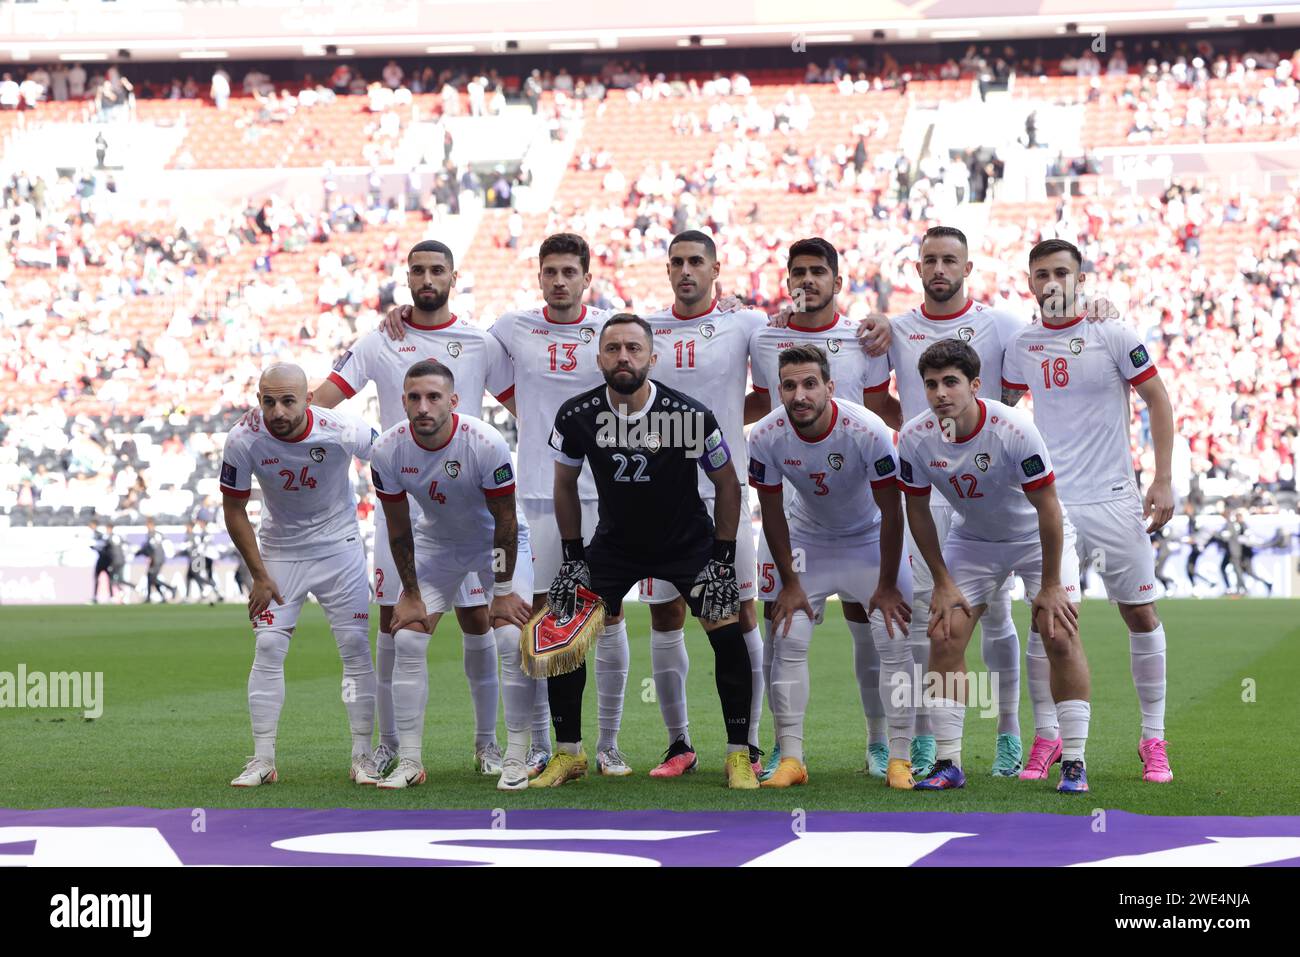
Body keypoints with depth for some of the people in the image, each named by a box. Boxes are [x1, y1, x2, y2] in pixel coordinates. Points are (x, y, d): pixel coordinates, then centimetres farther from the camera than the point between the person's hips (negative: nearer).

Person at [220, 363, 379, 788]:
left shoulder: (342, 432, -27)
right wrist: (259, 574, -8)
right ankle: (262, 759, 1)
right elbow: (234, 510, -8)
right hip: (280, 549, 1)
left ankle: (362, 755, 6)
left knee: (355, 648, -3)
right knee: (268, 649, -6)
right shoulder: (244, 440, -22)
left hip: (339, 546, -1)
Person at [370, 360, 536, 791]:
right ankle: (409, 762, 0)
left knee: (513, 640, -16)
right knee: (408, 640, -7)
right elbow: (398, 528, -8)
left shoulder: (486, 444, -32)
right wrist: (411, 594, -5)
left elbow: (505, 522, -20)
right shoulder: (388, 451, -22)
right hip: (437, 542, 3)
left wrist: (503, 592, -16)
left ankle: (516, 758, -6)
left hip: (497, 541, -3)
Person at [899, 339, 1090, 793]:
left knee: (1060, 636, -16)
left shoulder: (1014, 430, -32)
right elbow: (918, 510, -4)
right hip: (971, 540, 3)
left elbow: (1047, 507, -23)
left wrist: (1050, 585, -19)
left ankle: (1073, 762, -7)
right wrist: (942, 582, -5)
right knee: (944, 636, -9)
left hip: (1037, 537, -3)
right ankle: (947, 764, 0)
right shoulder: (915, 438, -20)